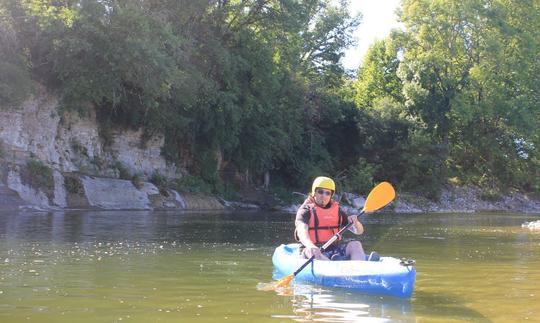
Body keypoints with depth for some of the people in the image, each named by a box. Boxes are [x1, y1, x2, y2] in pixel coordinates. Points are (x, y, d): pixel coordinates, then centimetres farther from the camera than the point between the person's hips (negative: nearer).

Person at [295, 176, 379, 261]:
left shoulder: (336, 210, 14)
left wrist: (355, 222, -13)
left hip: (334, 249, 5)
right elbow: (301, 231, -22)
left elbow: (359, 231, 12)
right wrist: (310, 246, -45)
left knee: (355, 244, -19)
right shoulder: (306, 210, -1)